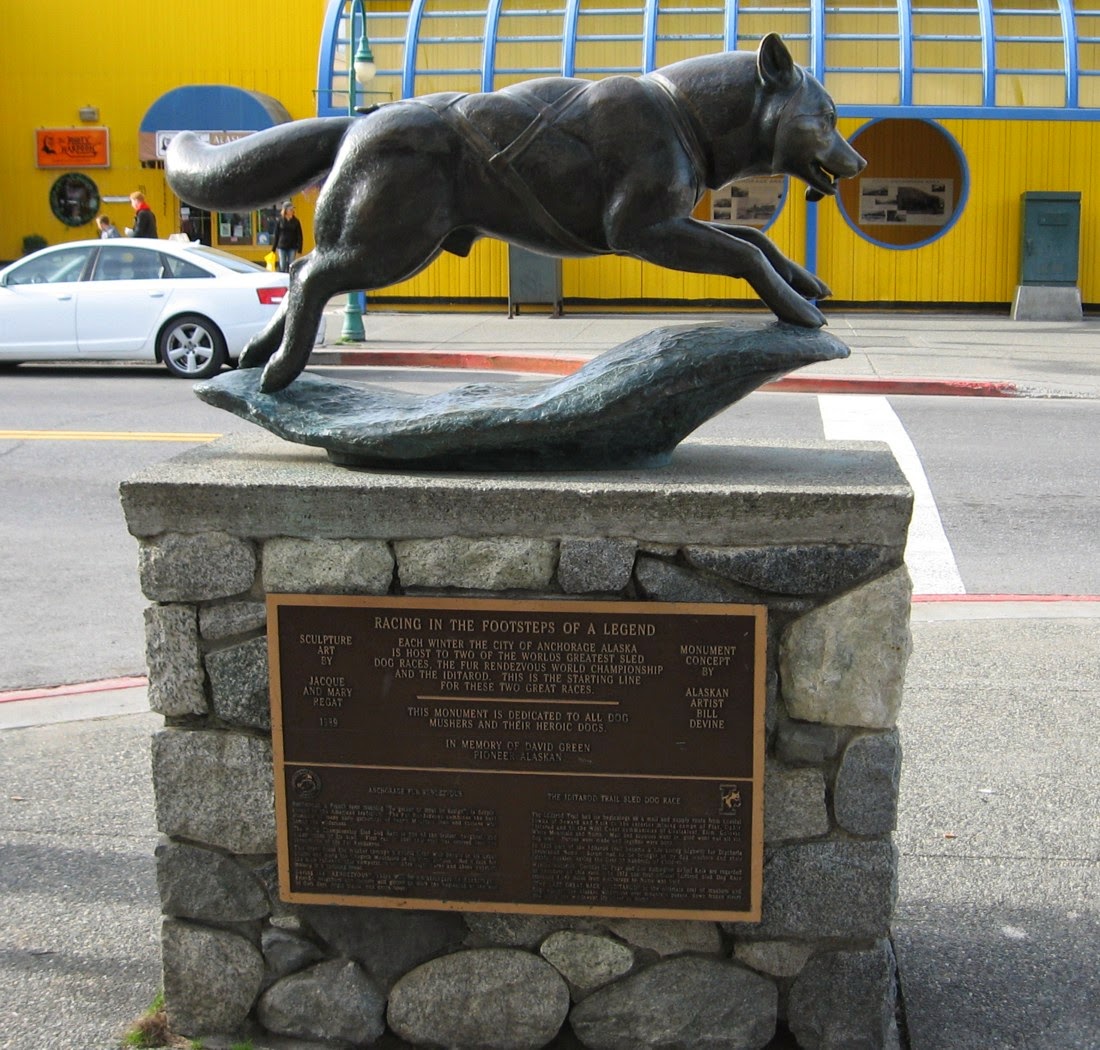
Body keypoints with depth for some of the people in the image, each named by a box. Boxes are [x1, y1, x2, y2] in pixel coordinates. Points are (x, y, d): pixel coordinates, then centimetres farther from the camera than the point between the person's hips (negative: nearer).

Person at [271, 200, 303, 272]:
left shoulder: (295, 221, 2)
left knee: (291, 266, 2)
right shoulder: (279, 220, 0)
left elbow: (299, 236, 2)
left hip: (292, 248, 0)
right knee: (282, 266, 1)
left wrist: (299, 249, -5)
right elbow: (276, 235, 3)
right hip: (281, 247, 0)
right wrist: (274, 248, 2)